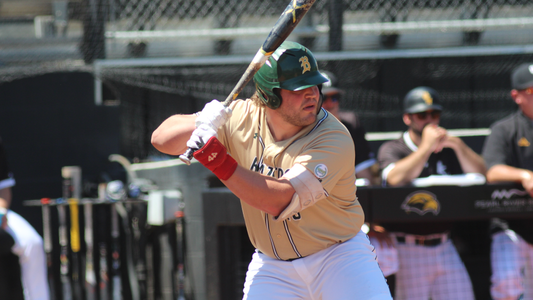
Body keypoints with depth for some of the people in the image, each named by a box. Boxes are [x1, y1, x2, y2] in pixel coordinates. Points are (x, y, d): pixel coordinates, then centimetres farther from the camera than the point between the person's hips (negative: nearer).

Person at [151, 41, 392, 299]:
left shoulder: (334, 139, -22)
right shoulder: (242, 118, -8)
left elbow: (279, 201, -33)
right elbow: (161, 139, -8)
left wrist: (218, 160, -40)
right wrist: (200, 126, -30)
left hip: (339, 258, -3)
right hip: (272, 266, 3)